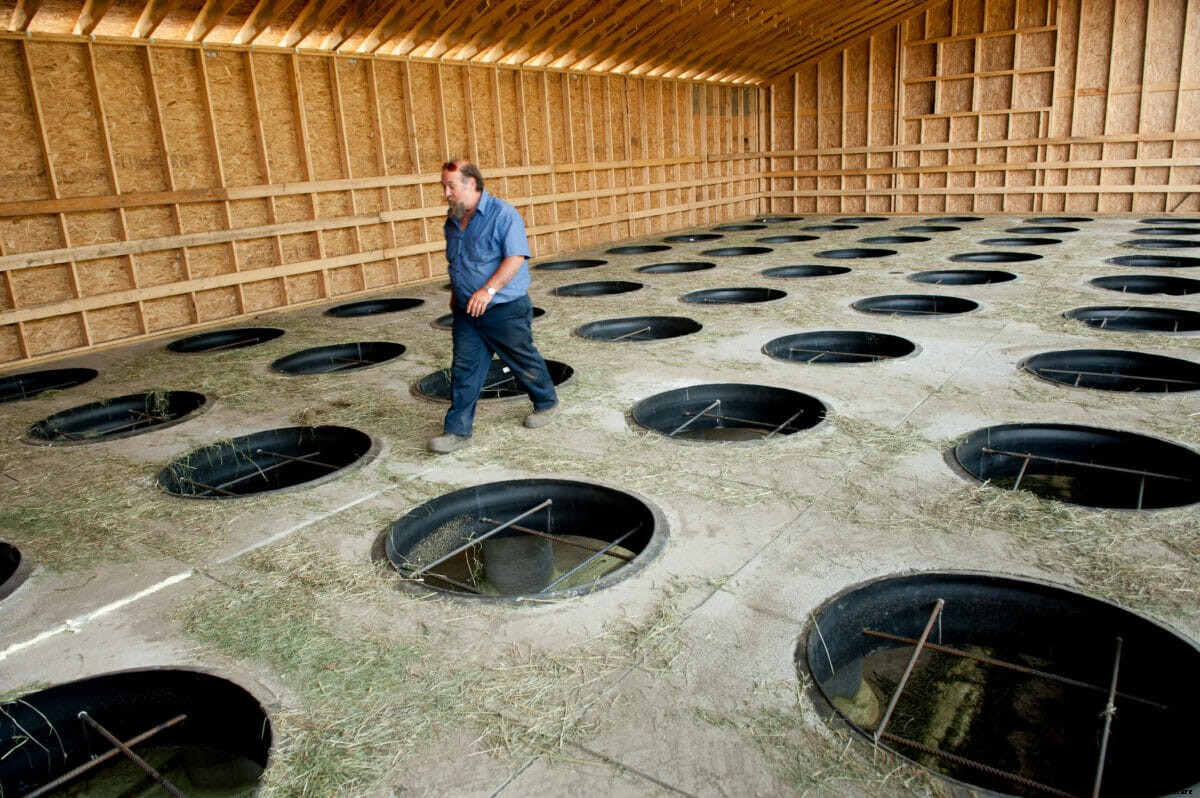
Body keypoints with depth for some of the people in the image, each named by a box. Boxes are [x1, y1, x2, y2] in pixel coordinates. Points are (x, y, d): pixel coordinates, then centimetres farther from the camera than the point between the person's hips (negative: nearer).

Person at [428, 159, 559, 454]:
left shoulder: (503, 214, -14)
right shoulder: (453, 221, 9)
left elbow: (515, 258, -22)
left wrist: (488, 290, -30)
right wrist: (455, 293, 21)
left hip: (506, 309, -6)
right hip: (466, 312, 6)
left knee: (524, 362, 11)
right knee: (463, 370, 2)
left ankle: (546, 403, 35)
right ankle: (457, 430, 7)